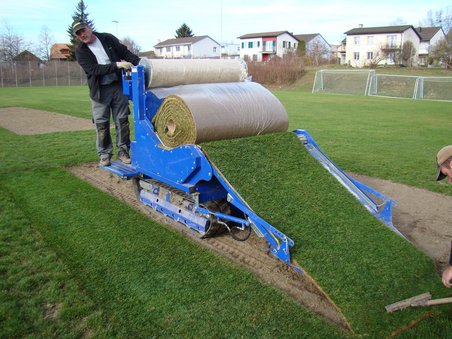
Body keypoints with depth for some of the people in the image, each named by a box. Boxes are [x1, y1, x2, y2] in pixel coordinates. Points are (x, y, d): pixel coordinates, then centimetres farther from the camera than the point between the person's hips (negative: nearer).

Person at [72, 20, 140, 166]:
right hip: (100, 91, -1)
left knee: (122, 120, 4)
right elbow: (94, 69, -16)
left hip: (118, 86, 2)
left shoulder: (108, 39, 4)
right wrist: (117, 65, -23)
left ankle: (123, 151, 16)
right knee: (101, 124, 0)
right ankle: (105, 154, 13)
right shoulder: (80, 51, -3)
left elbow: (126, 53, 8)